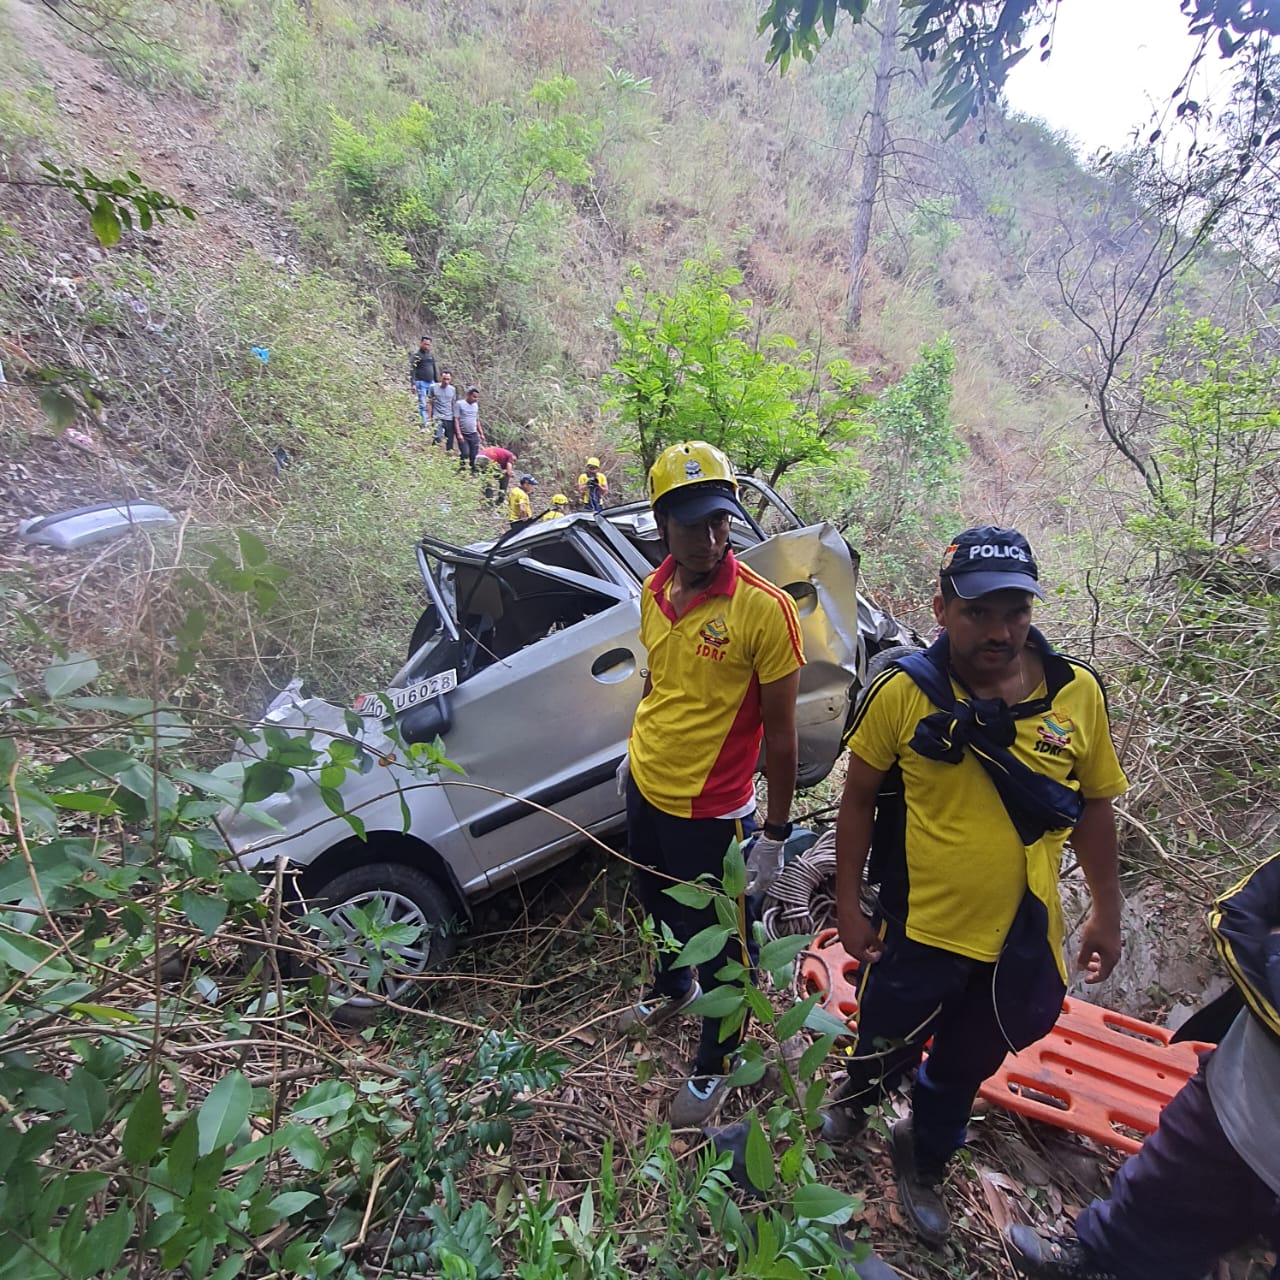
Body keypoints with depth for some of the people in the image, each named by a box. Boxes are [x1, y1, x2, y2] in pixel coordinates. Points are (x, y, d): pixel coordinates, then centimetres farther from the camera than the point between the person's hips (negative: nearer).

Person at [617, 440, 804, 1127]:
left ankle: (715, 1063, 42)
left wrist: (775, 832, -11)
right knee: (660, 903, 30)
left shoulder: (764, 608, -22)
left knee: (717, 942, 14)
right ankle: (671, 989, 60)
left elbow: (779, 733, -16)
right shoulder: (655, 589, -3)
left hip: (709, 812, -6)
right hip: (645, 791, 7)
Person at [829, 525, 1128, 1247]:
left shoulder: (1078, 693, -12)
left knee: (965, 1069, 24)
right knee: (887, 1047, 23)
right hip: (919, 928, -2)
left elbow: (1094, 807, 1)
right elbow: (859, 798, -9)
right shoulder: (904, 691, -19)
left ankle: (924, 1166, 55)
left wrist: (1108, 912, 6)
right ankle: (857, 1099, 59)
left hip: (1021, 939, 2)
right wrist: (848, 904, -6)